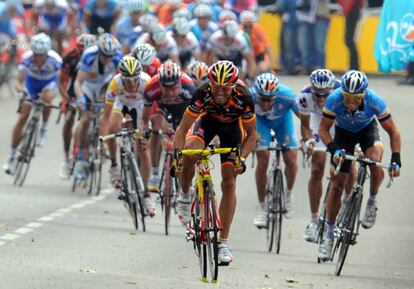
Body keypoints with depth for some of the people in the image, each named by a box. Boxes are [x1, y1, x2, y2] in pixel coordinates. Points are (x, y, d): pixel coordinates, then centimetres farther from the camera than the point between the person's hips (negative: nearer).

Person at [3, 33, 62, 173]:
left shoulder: (55, 60, -35)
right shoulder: (27, 58, -34)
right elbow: (19, 82, -34)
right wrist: (21, 90, -55)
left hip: (49, 82, 0)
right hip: (32, 82, 1)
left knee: (47, 98, -34)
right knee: (22, 117, -8)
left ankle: (44, 129, -3)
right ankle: (11, 155, 2)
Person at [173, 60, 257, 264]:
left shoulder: (243, 98, -34)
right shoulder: (202, 93, -35)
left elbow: (251, 134, -20)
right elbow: (183, 128, -29)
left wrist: (242, 158, -35)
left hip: (232, 126, 0)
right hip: (208, 119, 0)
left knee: (229, 183, -9)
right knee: (189, 154, -32)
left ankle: (223, 243, -3)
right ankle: (185, 196, -2)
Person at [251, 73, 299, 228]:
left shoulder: (287, 95, -40)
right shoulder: (250, 96, -40)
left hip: (282, 118, 1)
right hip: (260, 119, 0)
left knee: (291, 160, -9)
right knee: (263, 159, -14)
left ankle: (288, 193, 23)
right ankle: (262, 208, 0)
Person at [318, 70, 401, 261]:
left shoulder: (374, 101, -35)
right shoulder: (334, 99, -34)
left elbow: (393, 131, -24)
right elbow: (323, 129, -22)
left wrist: (396, 159, -34)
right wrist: (333, 149, -39)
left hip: (367, 130, -1)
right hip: (343, 132, 1)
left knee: (375, 163, -32)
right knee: (336, 185, -3)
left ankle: (372, 202, -4)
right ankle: (328, 233, 10)